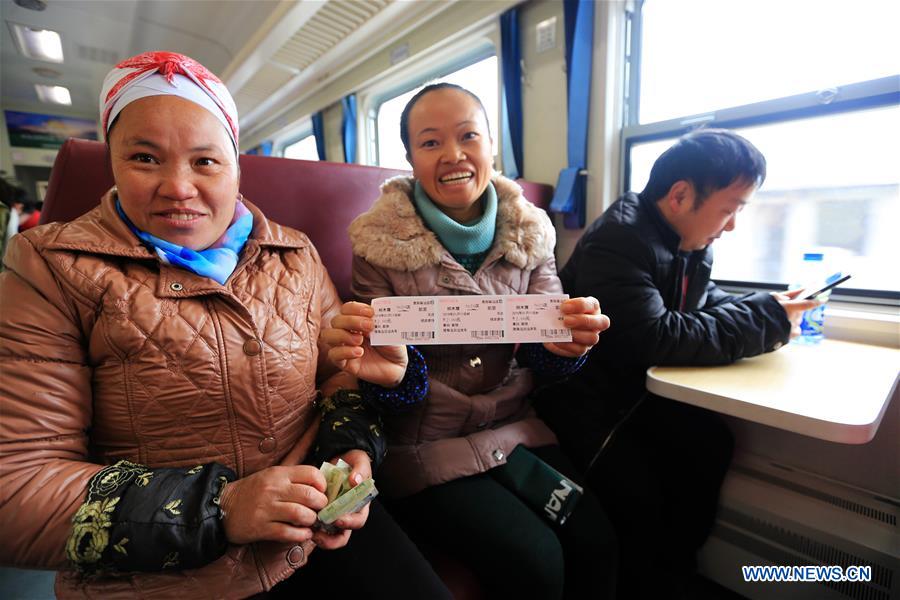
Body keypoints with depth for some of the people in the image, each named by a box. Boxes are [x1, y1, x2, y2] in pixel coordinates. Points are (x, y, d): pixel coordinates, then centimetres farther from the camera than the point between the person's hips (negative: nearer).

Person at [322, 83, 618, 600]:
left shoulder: (530, 232, 2)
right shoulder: (381, 243, -7)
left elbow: (544, 350, 2)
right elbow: (392, 370, -5)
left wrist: (565, 343, -22)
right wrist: (387, 373, -28)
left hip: (519, 431, 4)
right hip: (429, 449, -3)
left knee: (598, 543, -12)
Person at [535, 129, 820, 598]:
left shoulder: (689, 239, 4)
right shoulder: (616, 242, -25)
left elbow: (706, 302, 17)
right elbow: (658, 339, -31)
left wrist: (766, 310, -5)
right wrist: (765, 320, -19)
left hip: (637, 389, 8)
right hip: (584, 400, -8)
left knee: (711, 445, -7)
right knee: (639, 494, -16)